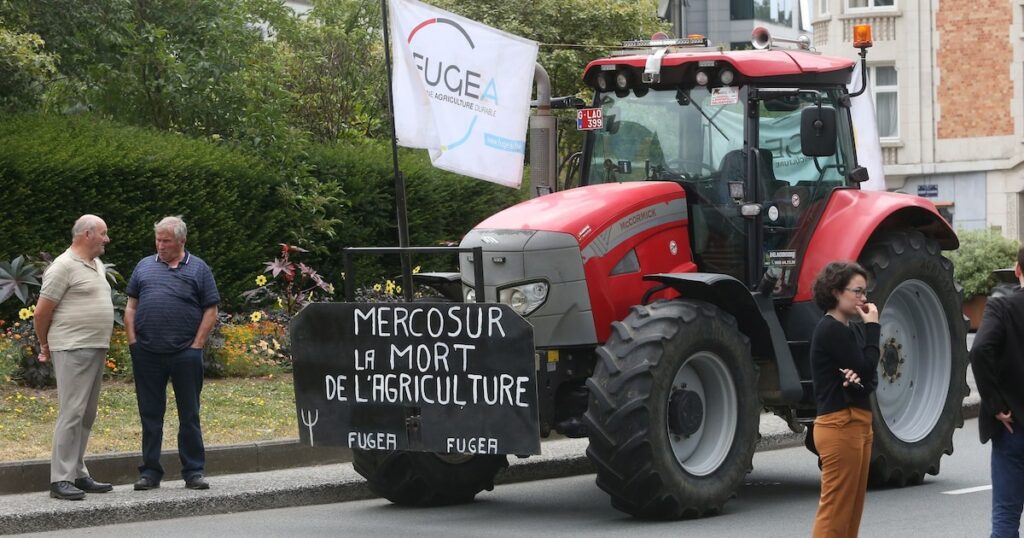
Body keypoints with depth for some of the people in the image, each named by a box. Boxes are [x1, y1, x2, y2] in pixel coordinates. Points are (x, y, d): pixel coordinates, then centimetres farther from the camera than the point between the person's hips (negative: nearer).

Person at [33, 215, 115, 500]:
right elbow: (42, 311, -9)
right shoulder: (64, 267, -11)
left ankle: (78, 475, 18)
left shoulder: (98, 265, 17)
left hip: (96, 348, 9)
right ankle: (61, 479, -11)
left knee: (86, 416, 12)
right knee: (72, 413, -11)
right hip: (73, 349, -9)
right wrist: (45, 346, 3)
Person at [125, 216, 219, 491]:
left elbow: (211, 311, 3)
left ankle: (194, 472, 9)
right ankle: (150, 472, 12)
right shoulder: (145, 266, 12)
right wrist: (133, 341, 2)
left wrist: (197, 345, -5)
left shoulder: (198, 269, 6)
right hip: (147, 353, 2)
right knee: (150, 414, 6)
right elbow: (131, 306, 13)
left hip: (185, 353, -2)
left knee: (189, 414, 3)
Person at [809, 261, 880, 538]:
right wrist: (872, 327, -9)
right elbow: (866, 368, -16)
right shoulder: (830, 330, -14)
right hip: (840, 425, -10)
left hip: (858, 423, 10)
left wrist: (858, 380, -14)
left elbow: (871, 379, 9)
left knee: (851, 510, 12)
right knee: (835, 511, -8)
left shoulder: (851, 329, 14)